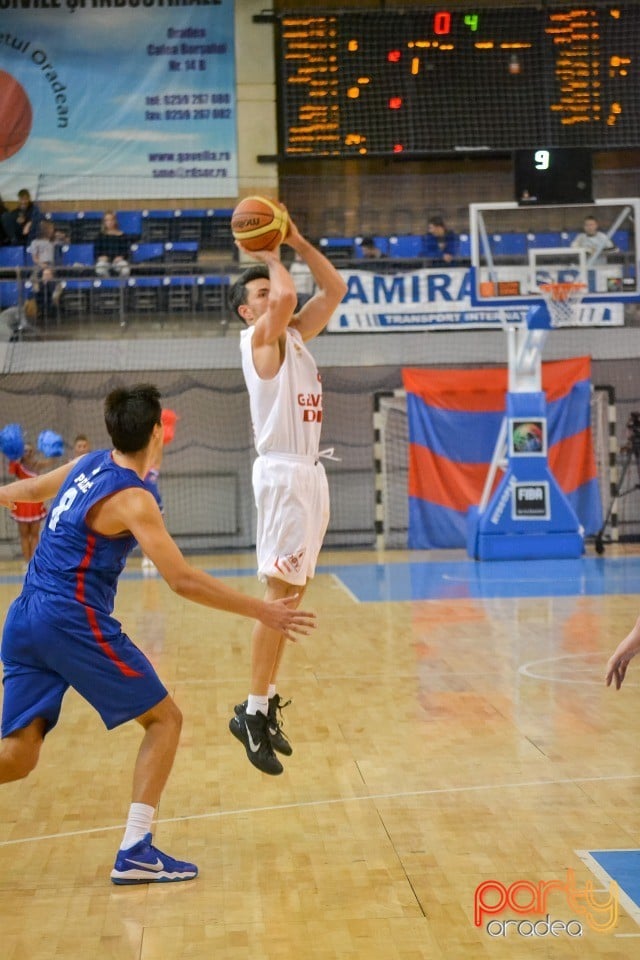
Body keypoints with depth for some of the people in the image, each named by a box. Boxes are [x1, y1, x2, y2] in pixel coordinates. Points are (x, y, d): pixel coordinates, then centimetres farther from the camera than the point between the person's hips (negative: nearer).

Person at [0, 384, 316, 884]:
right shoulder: (132, 499, -13)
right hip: (75, 622, -8)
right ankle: (135, 851, 0)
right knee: (165, 718, 6)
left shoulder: (90, 463, 11)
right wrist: (262, 611, -14)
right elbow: (183, 581, -19)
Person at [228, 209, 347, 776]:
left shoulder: (295, 335, 16)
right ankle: (253, 711, -7)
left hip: (310, 473, 9)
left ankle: (267, 703, 15)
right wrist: (270, 258, -8)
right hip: (284, 474, -9)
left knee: (291, 595, 9)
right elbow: (287, 296, -27)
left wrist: (297, 242, 10)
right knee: (280, 595, -11)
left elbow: (335, 289, 18)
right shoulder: (259, 338, -8)